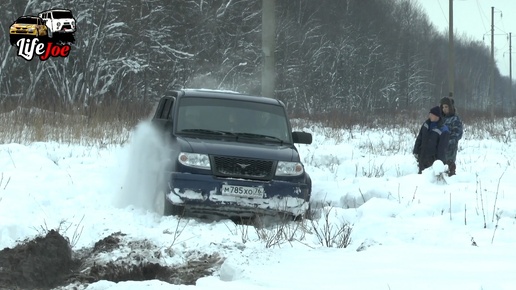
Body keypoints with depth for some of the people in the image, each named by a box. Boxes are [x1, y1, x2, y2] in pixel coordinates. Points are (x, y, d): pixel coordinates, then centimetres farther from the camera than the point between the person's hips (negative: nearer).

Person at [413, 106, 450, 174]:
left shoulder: (443, 130, -16)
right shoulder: (426, 124, 3)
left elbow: (442, 148, -14)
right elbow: (419, 138, 11)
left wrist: (439, 161, -15)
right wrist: (416, 151, 8)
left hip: (433, 159, -6)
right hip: (422, 157, 6)